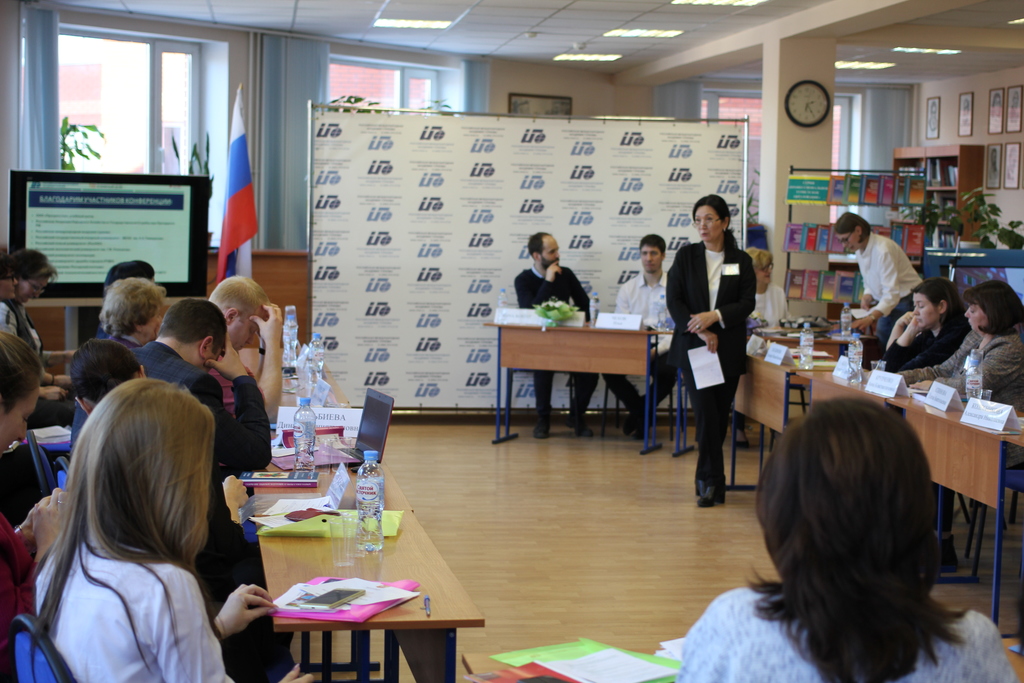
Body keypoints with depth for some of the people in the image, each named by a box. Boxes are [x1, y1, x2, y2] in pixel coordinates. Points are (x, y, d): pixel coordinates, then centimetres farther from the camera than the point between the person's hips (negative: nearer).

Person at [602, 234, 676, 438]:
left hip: (663, 348, -2)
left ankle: (638, 413, -6)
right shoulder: (627, 289, 12)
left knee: (667, 372, -34)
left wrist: (657, 350, -20)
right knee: (609, 369, -26)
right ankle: (644, 414, -3)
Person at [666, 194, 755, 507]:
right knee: (706, 414, -11)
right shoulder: (686, 256, 4)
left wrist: (714, 316, -16)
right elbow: (673, 300, -2)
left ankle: (707, 479, 16)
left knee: (720, 414, 4)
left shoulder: (741, 260, 5)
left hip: (729, 349, 1)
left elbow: (747, 303, -1)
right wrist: (701, 331, -13)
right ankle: (713, 480, -5)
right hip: (693, 346, -1)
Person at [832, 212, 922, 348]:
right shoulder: (860, 250, 2)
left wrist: (870, 318, -40)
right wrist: (867, 297, -8)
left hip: (906, 301, -8)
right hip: (887, 302, 8)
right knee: (880, 346, 4)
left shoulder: (883, 250, -26)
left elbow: (892, 293, -31)